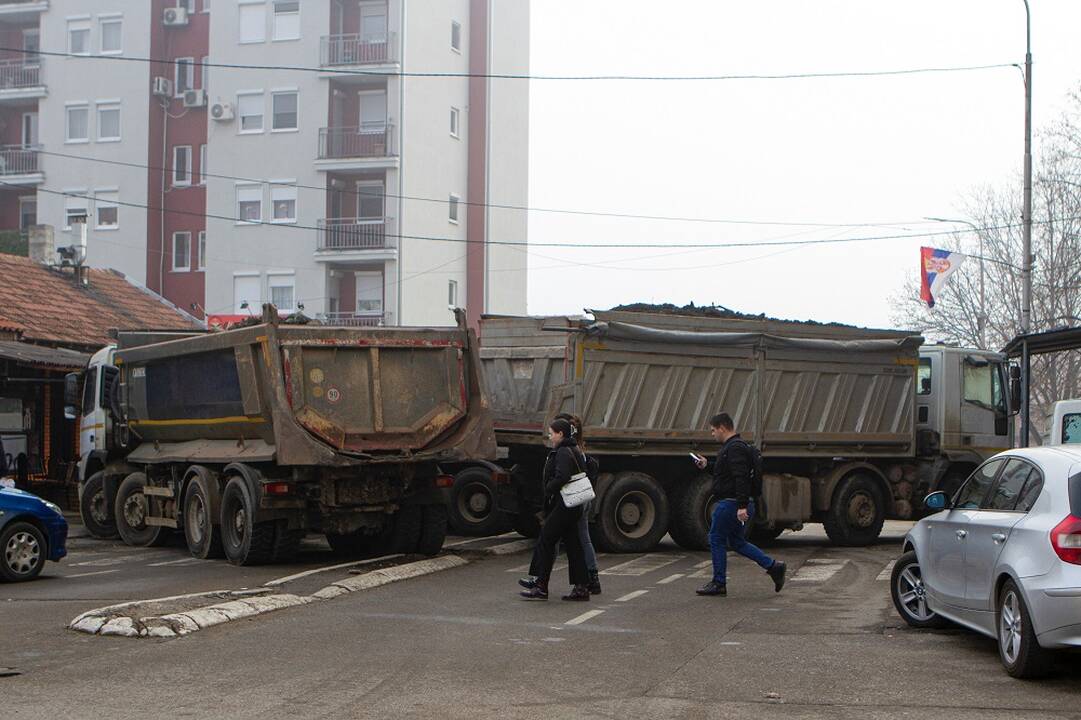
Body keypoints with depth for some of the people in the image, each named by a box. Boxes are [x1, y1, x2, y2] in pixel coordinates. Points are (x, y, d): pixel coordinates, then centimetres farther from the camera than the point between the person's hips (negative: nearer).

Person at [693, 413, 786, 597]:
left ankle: (718, 583, 9)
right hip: (737, 504, 11)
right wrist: (707, 466, 22)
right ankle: (773, 566, 9)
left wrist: (742, 506, -31)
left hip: (731, 504, -11)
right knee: (737, 542, 15)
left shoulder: (735, 448, -18)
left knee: (717, 540, 1)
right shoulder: (732, 446, 17)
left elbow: (741, 478, -26)